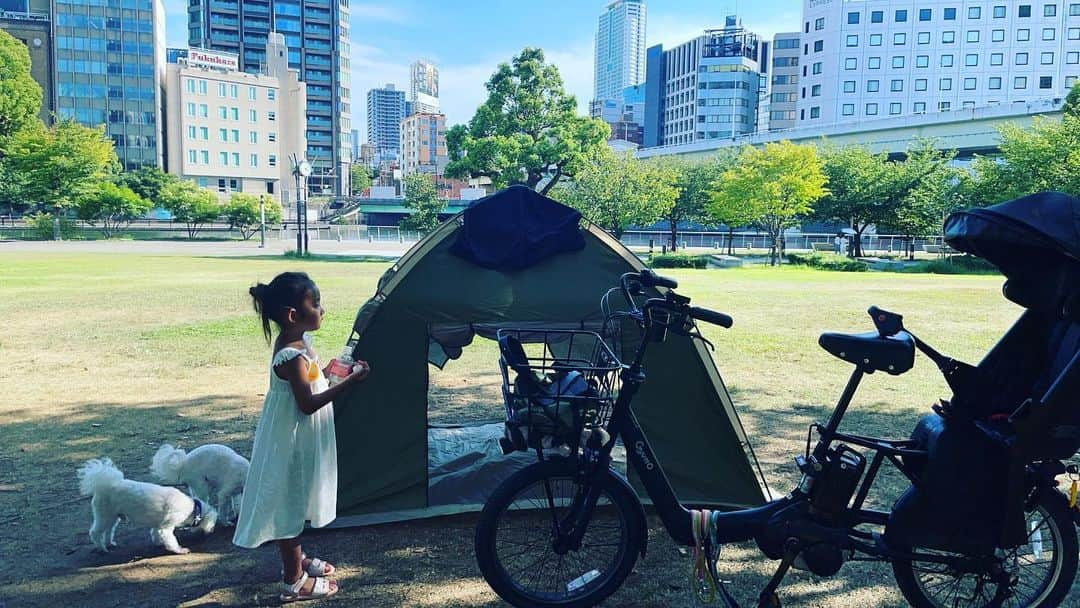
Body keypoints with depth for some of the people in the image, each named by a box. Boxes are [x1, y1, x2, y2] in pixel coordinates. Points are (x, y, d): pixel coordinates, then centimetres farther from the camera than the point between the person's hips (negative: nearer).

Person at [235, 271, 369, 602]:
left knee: (296, 503, 23)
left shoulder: (297, 342, 3)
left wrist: (328, 371, 6)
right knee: (290, 504, 3)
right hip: (292, 441, -10)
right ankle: (294, 581, 17)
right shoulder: (292, 357, -28)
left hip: (301, 439, 10)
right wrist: (350, 380, -28)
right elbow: (308, 404, -26)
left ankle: (296, 560, 40)